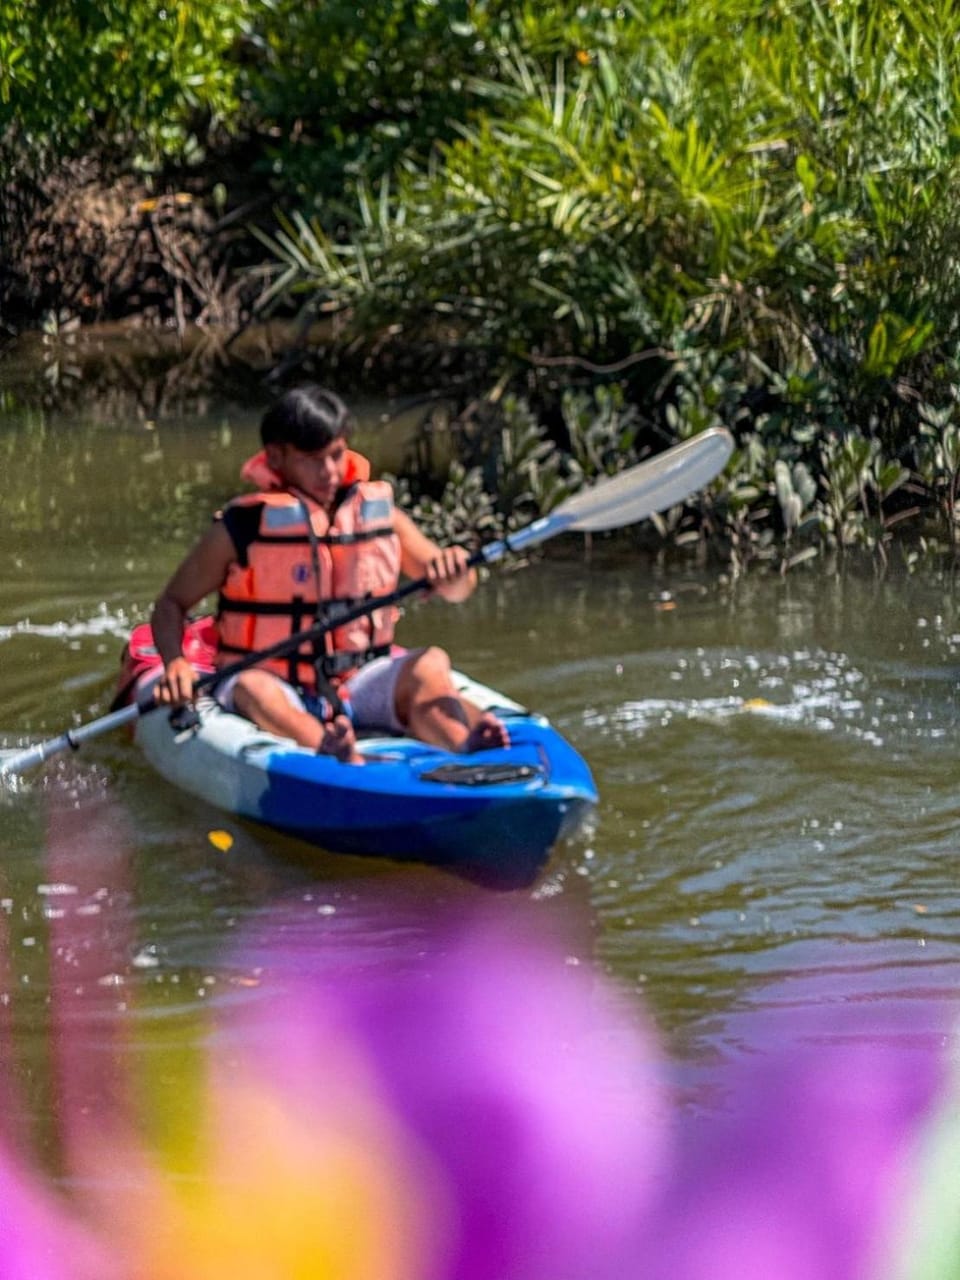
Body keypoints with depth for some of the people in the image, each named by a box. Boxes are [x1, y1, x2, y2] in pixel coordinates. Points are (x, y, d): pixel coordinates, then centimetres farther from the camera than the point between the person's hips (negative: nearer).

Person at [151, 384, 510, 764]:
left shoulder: (379, 515, 8)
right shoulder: (242, 528, -2)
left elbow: (456, 590, 11)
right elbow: (172, 603, 4)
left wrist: (454, 572, -15)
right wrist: (174, 662, -17)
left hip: (359, 685, 3)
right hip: (277, 687, -3)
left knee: (430, 665, -22)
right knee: (253, 690, -36)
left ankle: (464, 745, -55)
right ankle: (337, 754, -67)